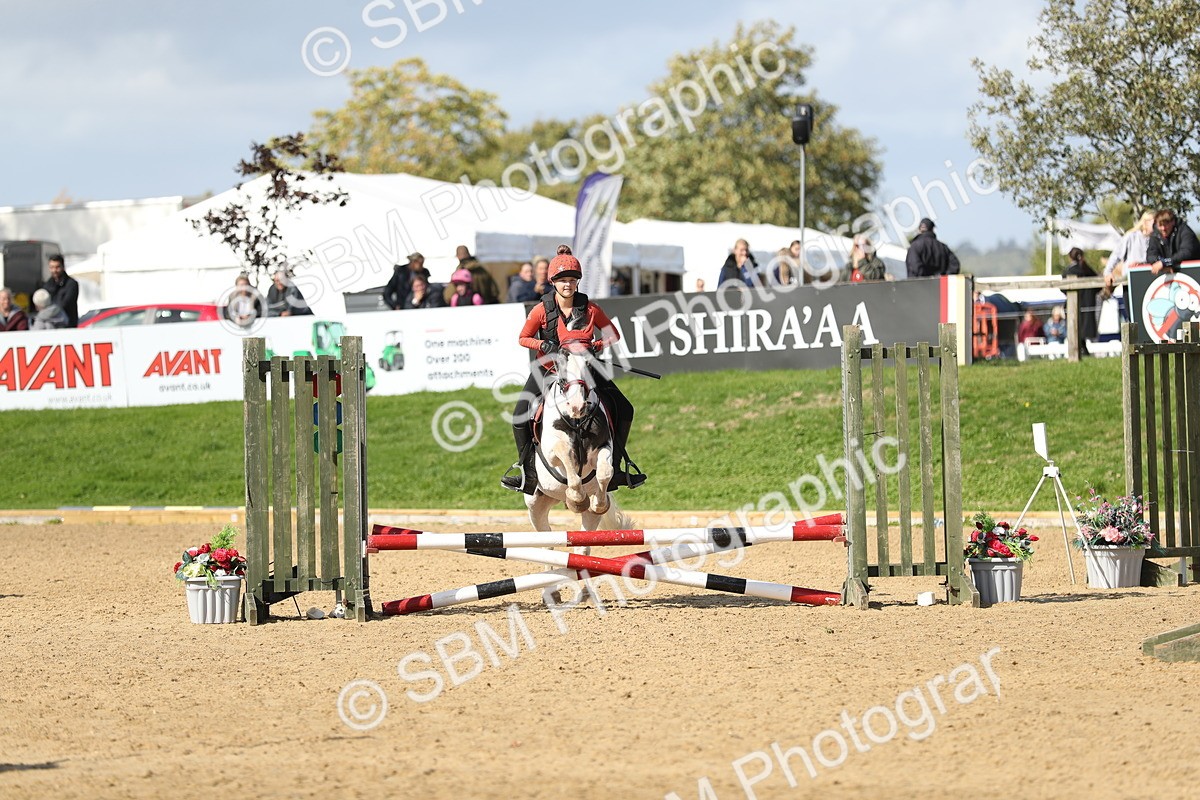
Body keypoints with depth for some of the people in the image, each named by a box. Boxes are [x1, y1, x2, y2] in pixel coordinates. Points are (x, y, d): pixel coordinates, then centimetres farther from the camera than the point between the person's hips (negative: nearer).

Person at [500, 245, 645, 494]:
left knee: (624, 410, -5)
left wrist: (595, 347, -17)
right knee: (520, 417, -17)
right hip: (548, 370, -1)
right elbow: (523, 338, -1)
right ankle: (528, 471, -3)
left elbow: (613, 335, 2)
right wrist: (543, 345, -20)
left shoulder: (590, 309, -8)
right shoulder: (542, 310, -10)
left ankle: (615, 467, 8)